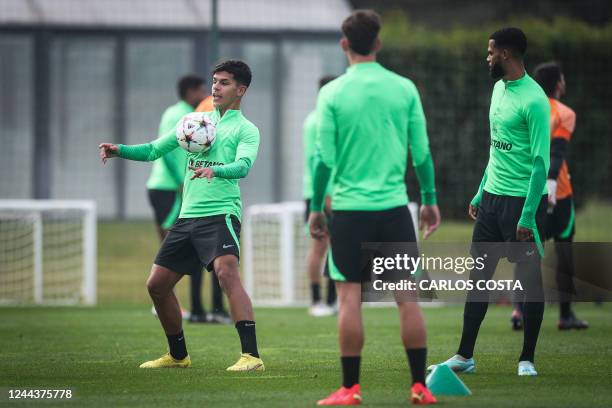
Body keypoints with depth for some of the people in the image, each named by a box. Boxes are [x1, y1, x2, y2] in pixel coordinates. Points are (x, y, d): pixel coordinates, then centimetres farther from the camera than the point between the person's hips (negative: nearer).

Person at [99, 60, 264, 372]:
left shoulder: (246, 129, 1)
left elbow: (243, 166, -18)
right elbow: (154, 150, 20)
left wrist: (215, 170, -39)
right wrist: (119, 150, 2)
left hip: (221, 214, -7)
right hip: (187, 216, 7)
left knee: (227, 273, -29)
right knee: (157, 284, 9)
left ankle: (251, 356, -33)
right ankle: (178, 355, 27)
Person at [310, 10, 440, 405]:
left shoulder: (332, 93, -4)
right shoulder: (404, 89, 1)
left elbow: (325, 158, -4)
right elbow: (422, 152, 4)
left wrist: (316, 207, 5)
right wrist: (430, 201, 15)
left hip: (349, 208, -2)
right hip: (394, 206, 2)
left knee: (350, 297, 1)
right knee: (407, 295, 5)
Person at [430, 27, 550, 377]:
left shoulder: (533, 100, -17)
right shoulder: (499, 88, 11)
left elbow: (541, 162, -18)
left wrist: (528, 215, -20)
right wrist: (480, 194, 21)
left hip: (524, 201, -9)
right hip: (492, 197, 9)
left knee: (530, 280, 1)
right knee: (479, 276, 8)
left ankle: (527, 359, 9)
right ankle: (465, 356, 13)